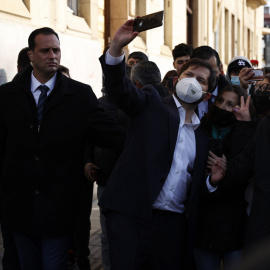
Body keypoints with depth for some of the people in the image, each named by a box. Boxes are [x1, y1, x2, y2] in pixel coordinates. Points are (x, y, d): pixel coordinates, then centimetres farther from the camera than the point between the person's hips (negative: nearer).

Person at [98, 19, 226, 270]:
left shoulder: (201, 137, 19)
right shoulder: (152, 102, 8)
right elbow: (119, 87, -11)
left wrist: (211, 181, 0)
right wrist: (117, 47, -27)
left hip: (172, 223, 5)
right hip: (131, 214, -4)